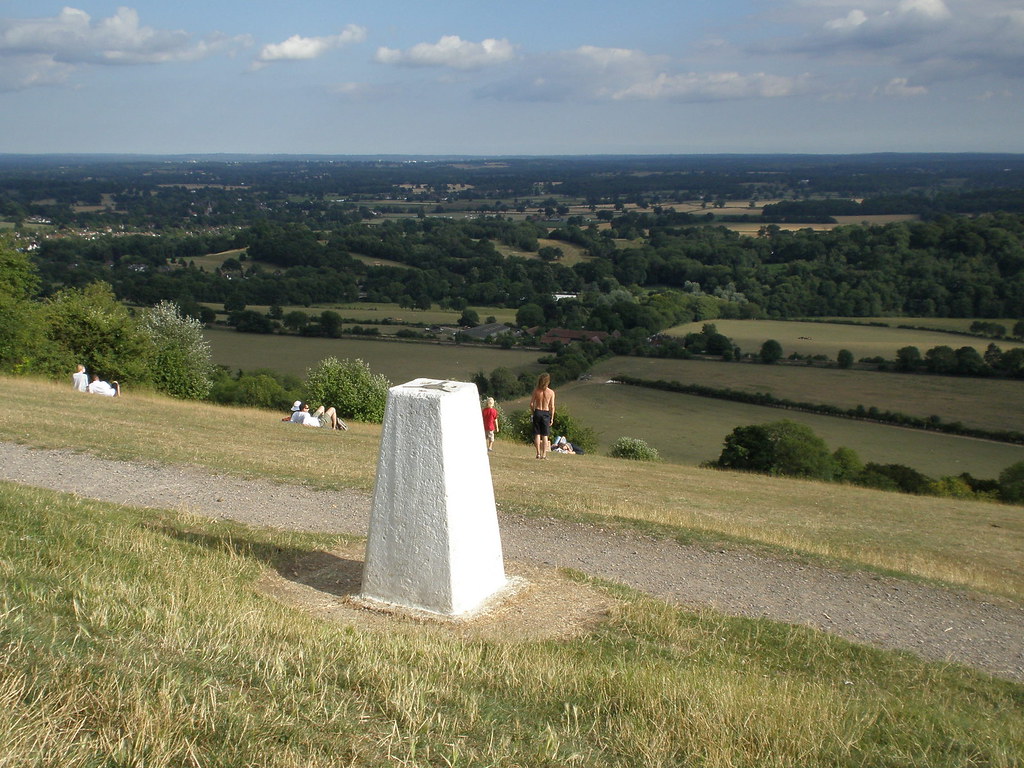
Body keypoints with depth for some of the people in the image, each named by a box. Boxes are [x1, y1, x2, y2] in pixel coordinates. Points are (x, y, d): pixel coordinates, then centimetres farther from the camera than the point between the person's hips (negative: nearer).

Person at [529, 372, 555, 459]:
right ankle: (544, 454, 3)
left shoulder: (536, 390, -5)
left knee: (537, 434, 7)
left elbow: (531, 404, -4)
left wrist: (533, 412, 10)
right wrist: (552, 418, 3)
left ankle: (538, 453, 4)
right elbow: (552, 407, -5)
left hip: (537, 412, 0)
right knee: (545, 435, 6)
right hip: (546, 413, 0)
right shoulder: (551, 392, -6)